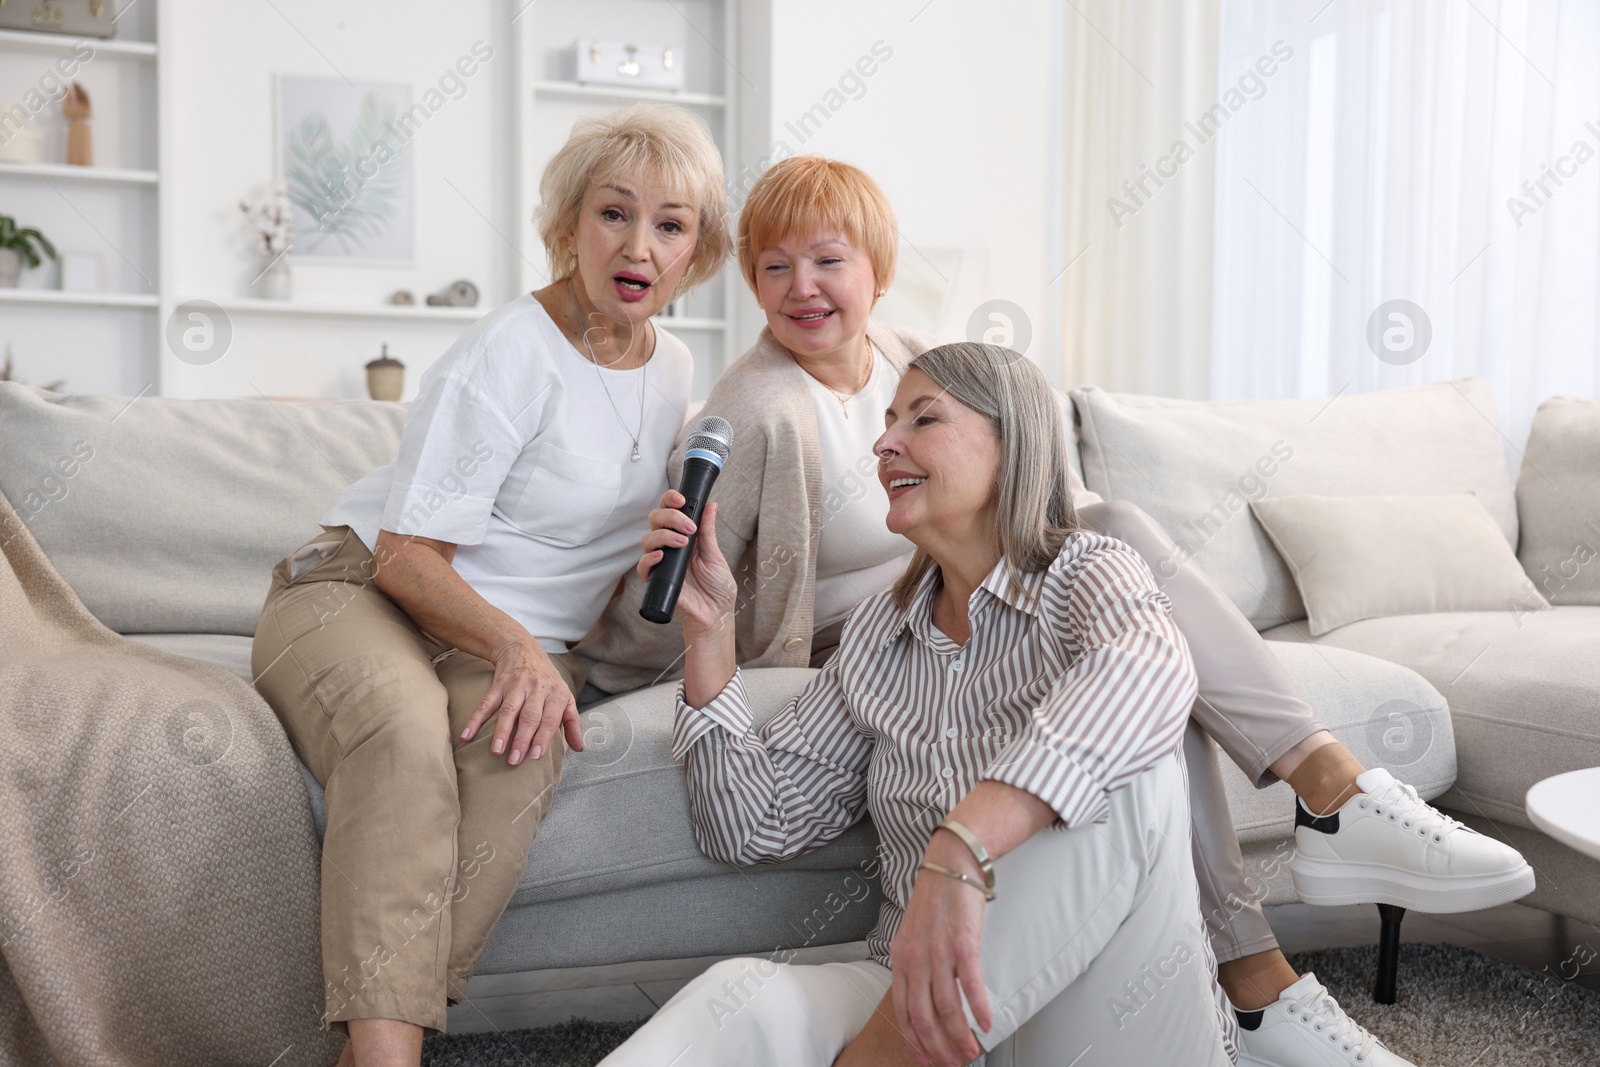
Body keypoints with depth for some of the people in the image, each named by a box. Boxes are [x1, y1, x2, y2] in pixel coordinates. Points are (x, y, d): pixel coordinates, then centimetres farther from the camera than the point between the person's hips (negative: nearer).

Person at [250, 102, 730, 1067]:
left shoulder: (673, 369, 11)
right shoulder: (511, 353, -11)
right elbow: (405, 554, -15)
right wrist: (514, 645, -30)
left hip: (524, 639, 5)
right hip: (360, 592, -4)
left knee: (518, 753, -32)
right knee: (405, 734, -39)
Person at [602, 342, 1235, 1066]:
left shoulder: (1088, 573, -3)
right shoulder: (876, 632, 11)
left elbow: (1148, 672, -31)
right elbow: (749, 828, 8)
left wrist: (961, 849, -47)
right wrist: (708, 626, -1)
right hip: (917, 997, 1)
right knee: (734, 997, -32)